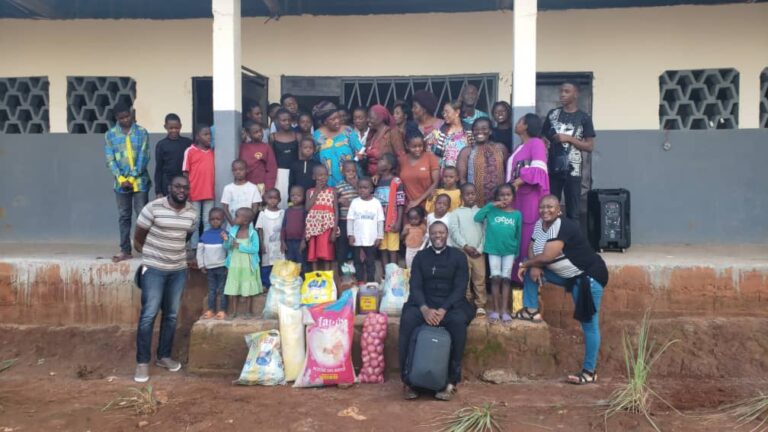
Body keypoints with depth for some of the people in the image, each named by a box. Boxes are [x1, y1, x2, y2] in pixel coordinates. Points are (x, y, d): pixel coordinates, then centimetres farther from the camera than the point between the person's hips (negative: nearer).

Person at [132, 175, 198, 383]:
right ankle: (142, 362, 3)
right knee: (149, 314, -6)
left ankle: (164, 356, 25)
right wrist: (152, 255, 6)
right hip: (154, 268, -5)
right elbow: (138, 240, -4)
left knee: (171, 315, 11)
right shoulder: (153, 208, -13)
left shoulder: (192, 212, 1)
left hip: (179, 270, 5)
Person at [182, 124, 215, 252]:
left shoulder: (212, 152, 8)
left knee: (208, 222, 8)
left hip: (209, 193, 4)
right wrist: (187, 192, -7)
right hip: (194, 193, -3)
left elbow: (213, 171, 11)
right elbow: (185, 173, -4)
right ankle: (194, 248, 14)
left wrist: (214, 190, 7)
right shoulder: (190, 151, -5)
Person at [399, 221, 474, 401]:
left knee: (458, 321, -34)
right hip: (424, 304, 1)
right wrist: (424, 309, -20)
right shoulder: (420, 256, 9)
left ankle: (452, 382, -24)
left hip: (451, 304, -1)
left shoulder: (458, 256, 4)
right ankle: (408, 379, -21)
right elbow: (415, 286, 0)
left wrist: (443, 310, -20)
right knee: (408, 319, -30)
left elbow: (460, 288, -4)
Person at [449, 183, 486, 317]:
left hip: (478, 252, 1)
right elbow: (454, 231, -4)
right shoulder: (456, 213, 6)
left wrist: (480, 248, -6)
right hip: (462, 250, -1)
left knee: (480, 279, 0)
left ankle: (480, 305, 7)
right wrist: (465, 246, -12)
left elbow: (485, 232, 5)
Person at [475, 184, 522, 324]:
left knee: (506, 279, 3)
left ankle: (504, 310, 8)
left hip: (509, 251, 1)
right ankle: (495, 310, 7)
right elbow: (477, 218, -17)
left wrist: (517, 254, 6)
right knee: (495, 278, 0)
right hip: (493, 250, -1)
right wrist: (491, 205, -16)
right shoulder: (492, 210, -2)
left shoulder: (517, 214, 0)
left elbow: (518, 236, 5)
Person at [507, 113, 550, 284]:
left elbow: (538, 170, -17)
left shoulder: (536, 143, -5)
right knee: (518, 237, 8)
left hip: (531, 198, -8)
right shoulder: (519, 147, 21)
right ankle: (517, 276, 14)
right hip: (517, 197, 8)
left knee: (529, 238, -7)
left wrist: (518, 182, -18)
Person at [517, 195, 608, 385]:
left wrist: (525, 264, -16)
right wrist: (533, 266, -13)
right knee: (531, 270, 2)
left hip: (588, 276, -9)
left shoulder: (564, 226, -26)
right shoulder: (540, 224, 2)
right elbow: (532, 248, 8)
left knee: (589, 325, -5)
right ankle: (532, 310, 8)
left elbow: (547, 256, -32)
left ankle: (590, 372, 3)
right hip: (567, 275, 9)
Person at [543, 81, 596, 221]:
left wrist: (569, 138, -12)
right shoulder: (552, 114, 9)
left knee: (573, 211, 2)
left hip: (573, 171, -2)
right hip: (553, 169, 2)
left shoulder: (584, 118, 1)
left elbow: (590, 146, -2)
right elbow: (543, 137, 14)